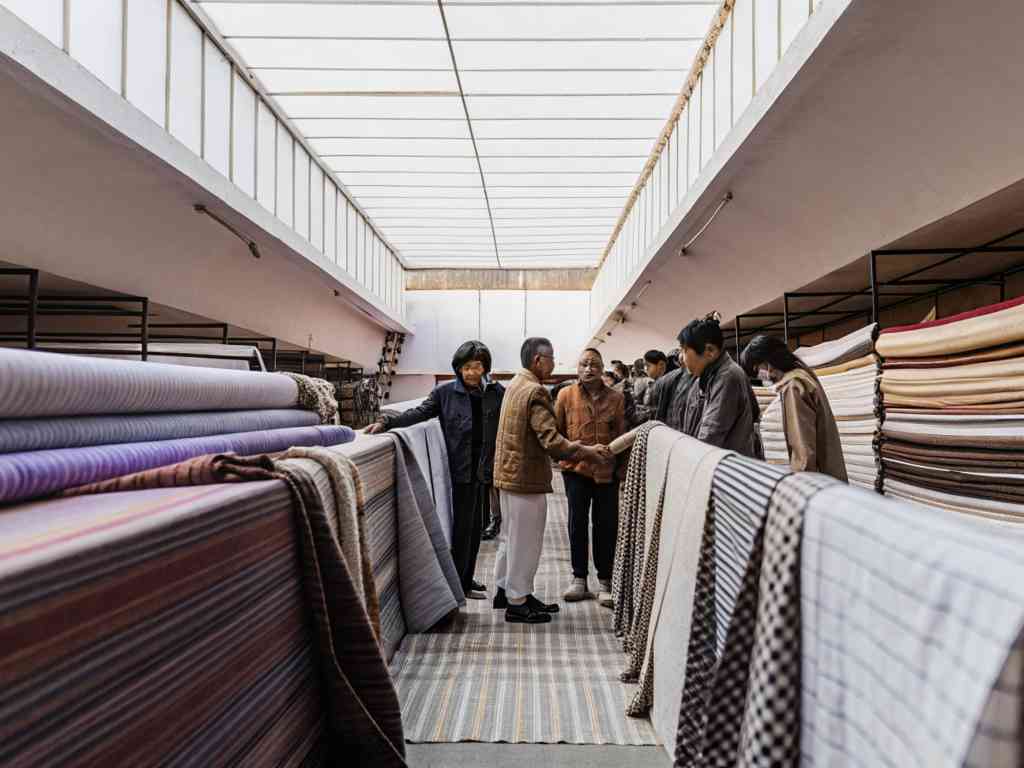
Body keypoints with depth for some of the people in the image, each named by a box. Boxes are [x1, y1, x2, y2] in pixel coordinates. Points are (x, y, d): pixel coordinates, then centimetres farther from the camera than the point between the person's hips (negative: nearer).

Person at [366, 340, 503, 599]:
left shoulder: (497, 392, 2)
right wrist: (386, 422, -20)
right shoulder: (445, 392, -2)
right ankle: (458, 583, 18)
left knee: (476, 526, 14)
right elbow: (419, 413, -8)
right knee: (462, 526, 3)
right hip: (460, 470, -3)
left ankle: (466, 578, 30)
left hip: (484, 469, 3)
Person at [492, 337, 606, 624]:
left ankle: (505, 589, 33)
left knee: (510, 535, 20)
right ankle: (517, 602, 15)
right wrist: (585, 452, -14)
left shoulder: (515, 384, 10)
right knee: (525, 541, 3)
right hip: (526, 476, -10)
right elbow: (551, 441, -26)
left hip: (509, 472, 10)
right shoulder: (535, 391, -21)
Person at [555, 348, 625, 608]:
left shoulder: (616, 398, 1)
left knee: (606, 525, 7)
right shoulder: (565, 395, 0)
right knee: (577, 523, 9)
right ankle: (579, 579, 22)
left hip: (607, 470, 0)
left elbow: (621, 435, 1)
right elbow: (556, 430, 3)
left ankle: (605, 581, 20)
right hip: (576, 469, 0)